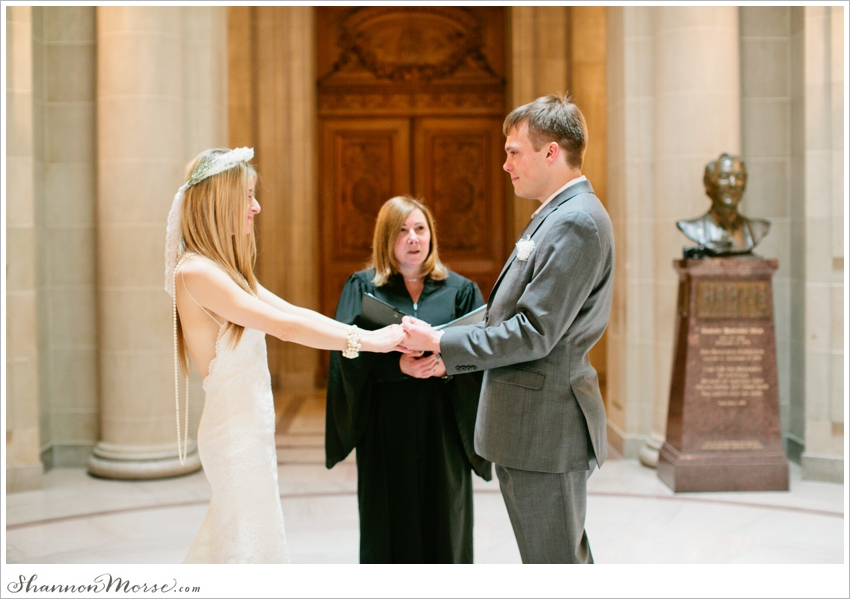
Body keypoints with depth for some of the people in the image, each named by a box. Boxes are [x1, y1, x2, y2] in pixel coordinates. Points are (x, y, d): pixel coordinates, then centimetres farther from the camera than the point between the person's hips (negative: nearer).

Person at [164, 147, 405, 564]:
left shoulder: (225, 269, 11)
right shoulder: (196, 271, -19)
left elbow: (294, 312, 7)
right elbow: (285, 326, -22)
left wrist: (374, 336, -1)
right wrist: (368, 341, -18)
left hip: (250, 426, 9)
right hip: (236, 431, -9)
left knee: (230, 540, 19)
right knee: (250, 544, 3)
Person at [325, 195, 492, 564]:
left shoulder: (459, 291, 8)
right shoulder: (362, 288, 5)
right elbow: (349, 354, -6)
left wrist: (447, 365, -20)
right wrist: (397, 365, -22)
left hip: (442, 427, 1)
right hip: (386, 431, -1)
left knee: (443, 525, 6)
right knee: (391, 526, 5)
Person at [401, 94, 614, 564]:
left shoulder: (576, 222, -18)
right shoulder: (558, 216, 15)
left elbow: (534, 334, -23)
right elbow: (510, 314, 15)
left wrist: (440, 343, -14)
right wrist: (443, 355, 7)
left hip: (545, 426, -10)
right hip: (536, 421, 10)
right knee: (566, 558, 21)